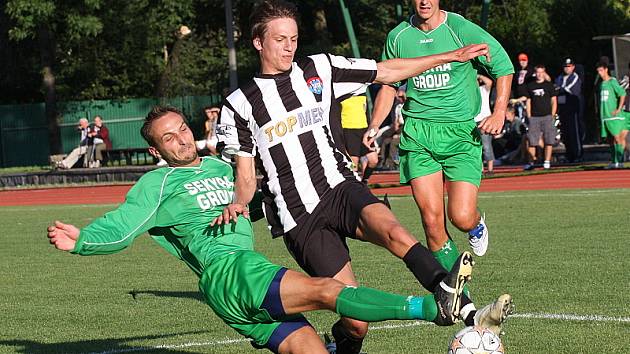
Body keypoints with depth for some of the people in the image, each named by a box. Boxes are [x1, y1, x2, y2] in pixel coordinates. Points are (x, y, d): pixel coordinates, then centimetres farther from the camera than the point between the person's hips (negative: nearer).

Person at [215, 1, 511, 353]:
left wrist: (452, 56, 17)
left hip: (341, 188, 2)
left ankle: (468, 314, -47)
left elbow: (387, 72, 17)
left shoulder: (320, 69, 12)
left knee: (395, 233, -33)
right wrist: (237, 204, -14)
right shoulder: (239, 106, 6)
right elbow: (246, 175, 8)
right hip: (298, 217, -1)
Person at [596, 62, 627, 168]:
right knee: (610, 139, 8)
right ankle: (613, 161, 13)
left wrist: (618, 109, -17)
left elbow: (623, 94, -15)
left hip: (614, 116, -8)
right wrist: (601, 113, 19)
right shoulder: (602, 84, 17)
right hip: (605, 116, 8)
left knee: (617, 138, -10)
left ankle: (620, 161, -13)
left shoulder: (612, 82, -7)